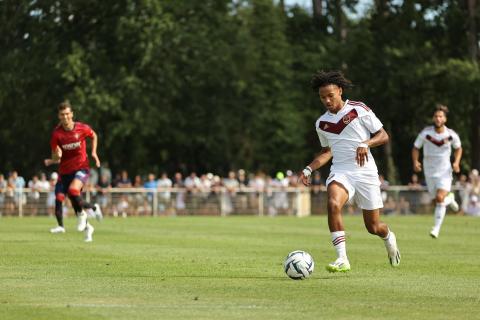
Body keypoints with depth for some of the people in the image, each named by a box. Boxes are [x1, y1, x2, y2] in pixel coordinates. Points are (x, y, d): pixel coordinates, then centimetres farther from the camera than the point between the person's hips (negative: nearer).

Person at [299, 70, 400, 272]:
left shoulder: (359, 110, -3)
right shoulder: (321, 123, 10)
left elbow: (383, 136, -2)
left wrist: (365, 144, -21)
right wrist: (309, 169, 10)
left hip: (365, 173, -2)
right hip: (340, 172, 2)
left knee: (373, 227, 3)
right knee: (333, 204, -31)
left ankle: (388, 237, 42)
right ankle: (342, 259, -32)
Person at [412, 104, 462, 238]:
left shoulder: (451, 135, -11)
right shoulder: (425, 133, -13)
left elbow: (458, 148, 9)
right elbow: (415, 148, -1)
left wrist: (456, 162, -6)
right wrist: (415, 162, -18)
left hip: (445, 171, -2)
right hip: (429, 172, 2)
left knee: (440, 199, -19)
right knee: (437, 199, 10)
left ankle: (436, 228, -12)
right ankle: (449, 199, 47)